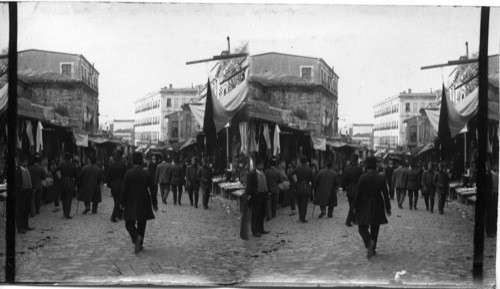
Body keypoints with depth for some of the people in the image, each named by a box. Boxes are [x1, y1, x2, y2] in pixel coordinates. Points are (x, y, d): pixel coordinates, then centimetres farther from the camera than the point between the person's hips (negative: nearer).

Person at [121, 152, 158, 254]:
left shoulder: (128, 173, -10)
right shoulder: (147, 174, -5)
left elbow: (124, 189, -8)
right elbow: (152, 190, -2)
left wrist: (122, 203, 2)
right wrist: (154, 203, 7)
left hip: (131, 203, -2)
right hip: (144, 204, 2)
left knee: (129, 223, 8)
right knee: (141, 224, 14)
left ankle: (136, 238, -18)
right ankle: (139, 244, 18)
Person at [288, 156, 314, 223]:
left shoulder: (297, 168, -5)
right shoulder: (309, 169, -5)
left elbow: (290, 175, -11)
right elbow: (312, 179, -2)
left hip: (299, 187, 1)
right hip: (307, 187, -1)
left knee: (299, 203, 16)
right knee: (305, 203, 2)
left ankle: (300, 217, 21)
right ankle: (302, 218, -2)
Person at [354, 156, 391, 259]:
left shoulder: (362, 178, -12)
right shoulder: (381, 178, -6)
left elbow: (358, 194, -9)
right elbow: (385, 194, -2)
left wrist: (355, 207, 1)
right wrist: (388, 208, 8)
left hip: (364, 207, -2)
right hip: (377, 208, 2)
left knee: (362, 227, 6)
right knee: (375, 229, 15)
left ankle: (369, 242, -21)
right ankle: (372, 248, 21)